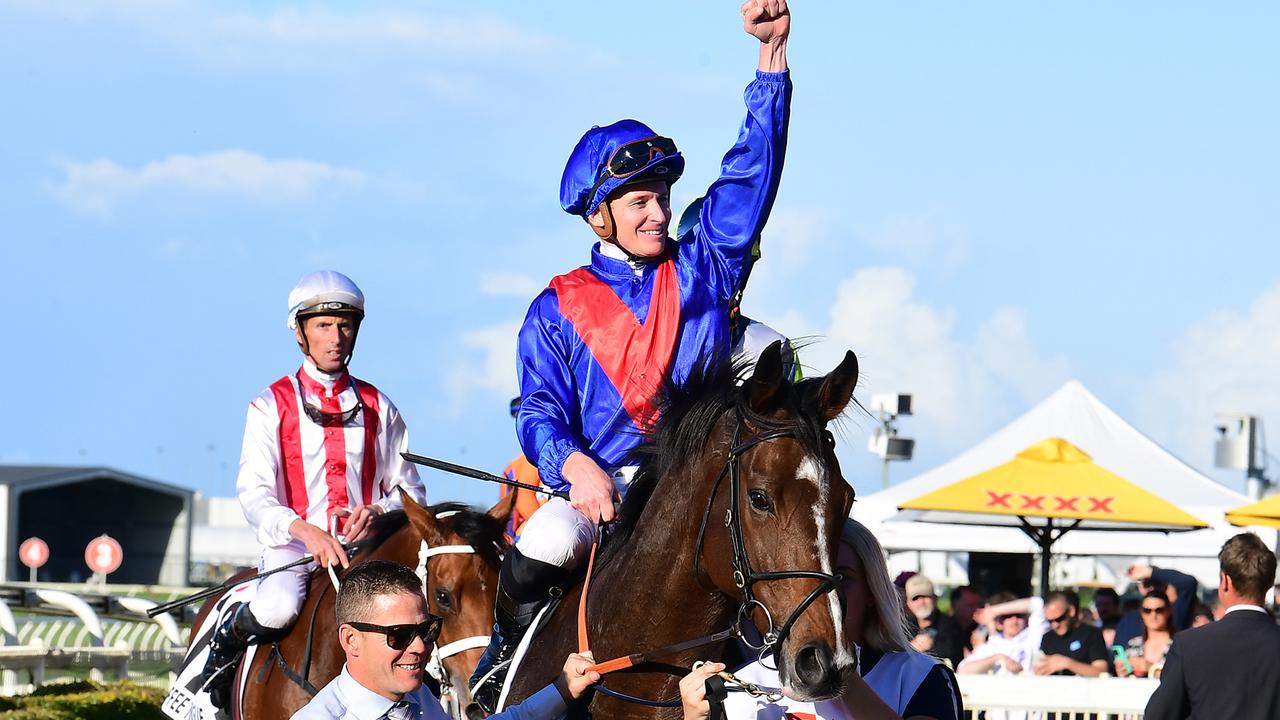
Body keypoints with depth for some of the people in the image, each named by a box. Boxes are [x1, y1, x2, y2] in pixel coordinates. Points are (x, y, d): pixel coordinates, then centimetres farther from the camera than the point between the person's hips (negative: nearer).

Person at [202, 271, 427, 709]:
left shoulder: (378, 409, 16)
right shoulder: (271, 407, 6)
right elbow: (254, 492, -5)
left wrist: (377, 512, -10)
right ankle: (225, 642, -1)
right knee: (277, 607, -34)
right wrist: (303, 529, -25)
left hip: (364, 547, 2)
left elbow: (409, 490, 15)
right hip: (293, 548, -2)